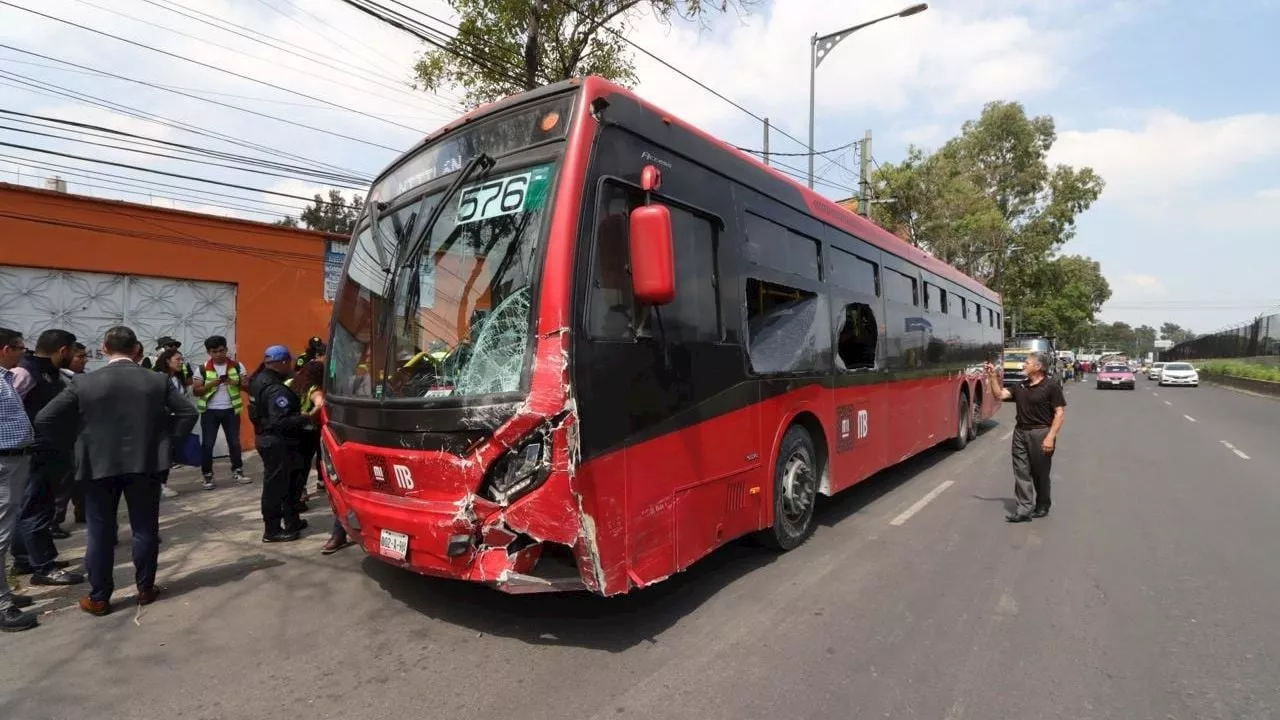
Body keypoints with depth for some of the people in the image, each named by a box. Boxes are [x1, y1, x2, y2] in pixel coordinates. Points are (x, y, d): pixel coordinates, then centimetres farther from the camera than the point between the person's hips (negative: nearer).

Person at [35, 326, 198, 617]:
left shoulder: (84, 383, -6)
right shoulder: (158, 381, -5)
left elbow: (44, 420, -6)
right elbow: (188, 413, -6)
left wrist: (77, 439, 7)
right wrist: (166, 438, 4)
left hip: (99, 465, 0)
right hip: (145, 464, 0)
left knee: (100, 533, 10)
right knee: (145, 529, 10)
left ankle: (98, 598, 18)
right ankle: (146, 589, 19)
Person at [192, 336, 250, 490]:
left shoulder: (237, 366, 0)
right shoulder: (203, 369, -2)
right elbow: (196, 391, -4)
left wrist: (235, 382, -21)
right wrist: (213, 383, -19)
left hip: (231, 410, 1)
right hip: (210, 411, -1)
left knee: (234, 442, 9)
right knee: (207, 444, 2)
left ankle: (237, 472, 21)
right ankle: (207, 476, 13)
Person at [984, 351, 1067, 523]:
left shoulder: (1051, 386, -10)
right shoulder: (1021, 386, 10)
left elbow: (1060, 413, -12)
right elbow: (1000, 394, 9)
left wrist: (1050, 437, -18)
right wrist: (993, 377, -1)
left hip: (1040, 433, -6)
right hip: (1020, 432, 6)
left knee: (1040, 472, 8)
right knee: (1021, 471, 2)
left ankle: (1042, 506, 26)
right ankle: (1025, 508, 5)